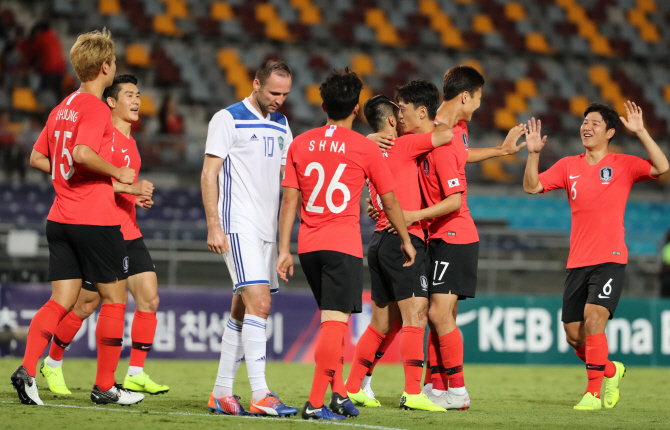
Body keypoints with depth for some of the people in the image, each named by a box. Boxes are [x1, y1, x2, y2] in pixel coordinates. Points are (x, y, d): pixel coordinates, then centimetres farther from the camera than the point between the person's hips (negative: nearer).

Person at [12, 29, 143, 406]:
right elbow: (83, 153, -27)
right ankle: (105, 386, 9)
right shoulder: (96, 108, -12)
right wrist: (119, 174, -13)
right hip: (96, 219, -8)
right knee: (115, 299, 5)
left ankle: (27, 369, -13)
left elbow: (37, 158, 19)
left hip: (60, 219, 8)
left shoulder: (63, 107, 14)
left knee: (61, 301, 5)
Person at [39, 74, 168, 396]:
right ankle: (52, 364, 20)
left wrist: (139, 198, 13)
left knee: (150, 298, -5)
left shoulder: (129, 140, 18)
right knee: (85, 305, -1)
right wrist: (130, 188, -26)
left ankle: (136, 374, 0)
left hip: (129, 234, 8)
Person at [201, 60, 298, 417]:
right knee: (259, 303, -17)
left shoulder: (281, 125, 15)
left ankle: (222, 391, 14)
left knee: (243, 311, 9)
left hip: (267, 228, 7)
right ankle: (259, 395, -19)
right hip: (238, 226, -7)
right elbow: (209, 174, -8)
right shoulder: (228, 119, -6)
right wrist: (214, 226, -15)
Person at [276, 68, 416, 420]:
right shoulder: (365, 148, -3)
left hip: (308, 245, 5)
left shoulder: (300, 144, 7)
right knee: (335, 321, -7)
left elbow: (289, 200, 5)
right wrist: (406, 240, 20)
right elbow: (389, 201, 6)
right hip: (343, 245, -5)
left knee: (332, 320, 19)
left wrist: (284, 250, 8)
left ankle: (338, 393, 19)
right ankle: (315, 402, -15)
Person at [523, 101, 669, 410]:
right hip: (577, 262, 5)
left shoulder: (623, 165, 0)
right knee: (574, 336, 5)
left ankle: (593, 393, -13)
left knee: (593, 321, -22)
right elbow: (532, 187, 7)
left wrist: (640, 132, -19)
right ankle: (611, 370, 33)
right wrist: (533, 153, -7)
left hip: (610, 260, -5)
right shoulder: (568, 166, 10)